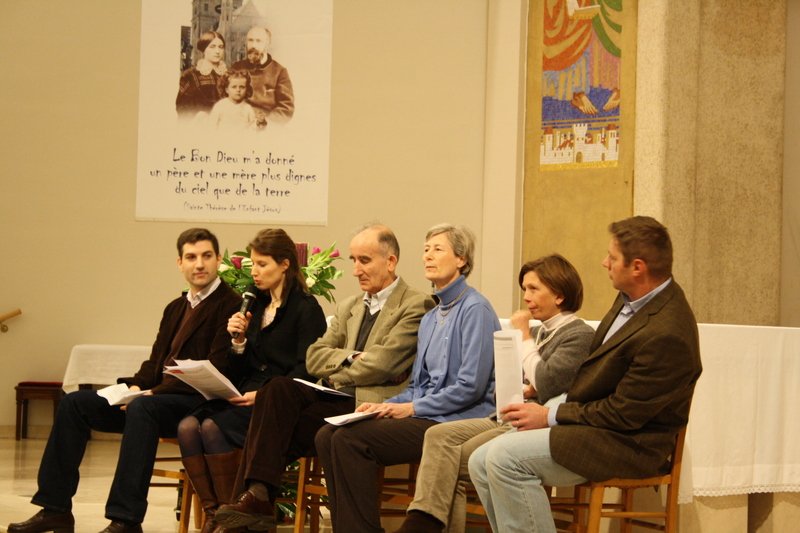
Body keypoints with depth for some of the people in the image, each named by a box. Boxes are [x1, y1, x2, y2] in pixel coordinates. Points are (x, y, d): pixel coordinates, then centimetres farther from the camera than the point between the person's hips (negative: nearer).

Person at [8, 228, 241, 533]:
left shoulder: (230, 306, -6)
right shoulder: (175, 308, 21)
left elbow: (215, 372, -15)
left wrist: (154, 392, -18)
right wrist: (136, 387, -3)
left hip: (196, 404, -9)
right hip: (156, 397, 9)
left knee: (142, 409, -38)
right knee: (74, 403, -4)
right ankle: (55, 508, -6)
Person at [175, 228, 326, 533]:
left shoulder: (306, 308, -3)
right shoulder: (256, 306, 18)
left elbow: (305, 371, -11)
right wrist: (238, 341, 1)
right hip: (248, 397, 7)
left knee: (213, 426, -30)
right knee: (188, 426, -21)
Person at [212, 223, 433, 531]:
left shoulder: (417, 306, -3)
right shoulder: (350, 307, 23)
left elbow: (381, 365, -13)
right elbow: (314, 357, 13)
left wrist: (337, 371, 1)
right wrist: (350, 359, -5)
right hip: (339, 399, 7)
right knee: (278, 389, -23)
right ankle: (257, 493, -29)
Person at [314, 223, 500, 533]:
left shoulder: (475, 309, -7)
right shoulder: (431, 317, 22)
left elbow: (471, 386, -15)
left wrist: (411, 408, -11)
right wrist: (386, 406, 4)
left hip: (456, 423, -9)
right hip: (424, 416, 9)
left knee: (350, 439, -24)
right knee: (327, 436, -11)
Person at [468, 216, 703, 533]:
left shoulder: (666, 334, -26)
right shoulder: (633, 297, 5)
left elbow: (623, 414, -21)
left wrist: (551, 416, -12)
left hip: (628, 443, -10)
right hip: (588, 421, 10)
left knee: (506, 458, -24)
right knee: (482, 463, -2)